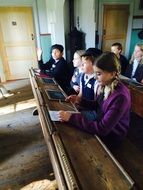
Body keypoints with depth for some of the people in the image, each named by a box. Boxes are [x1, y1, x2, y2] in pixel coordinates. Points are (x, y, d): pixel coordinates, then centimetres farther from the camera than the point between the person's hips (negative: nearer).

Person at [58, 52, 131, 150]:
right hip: (100, 125, 6)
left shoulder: (120, 96, -31)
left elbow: (102, 129, -31)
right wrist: (80, 100, -7)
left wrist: (72, 117, -32)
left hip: (111, 136, -6)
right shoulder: (103, 85, -8)